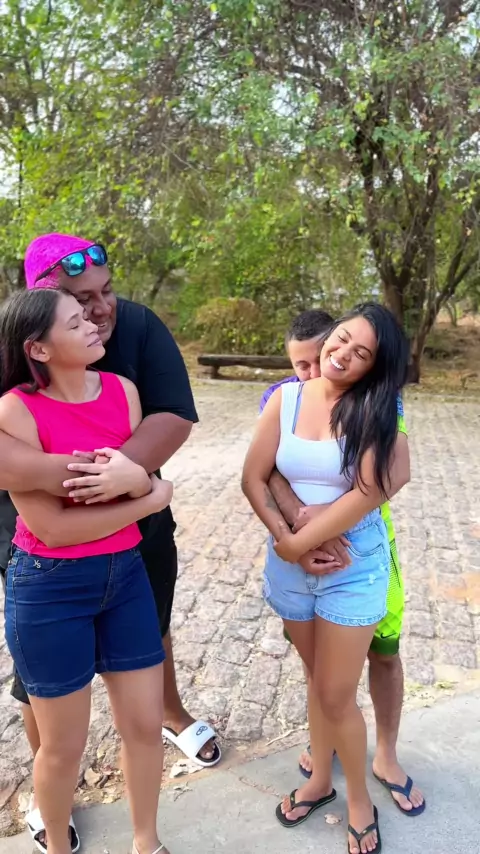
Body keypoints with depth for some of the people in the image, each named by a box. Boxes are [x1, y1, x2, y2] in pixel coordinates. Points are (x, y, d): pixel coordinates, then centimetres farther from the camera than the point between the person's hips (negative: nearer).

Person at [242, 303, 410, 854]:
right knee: (318, 680, 21)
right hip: (291, 563, 3)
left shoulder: (375, 409, -11)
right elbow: (254, 479, -5)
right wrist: (286, 540, -16)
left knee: (336, 694, 7)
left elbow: (369, 491, -21)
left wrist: (300, 540, -16)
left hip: (354, 565, -2)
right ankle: (320, 780, 45)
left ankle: (359, 799, 35)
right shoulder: (286, 399, -4)